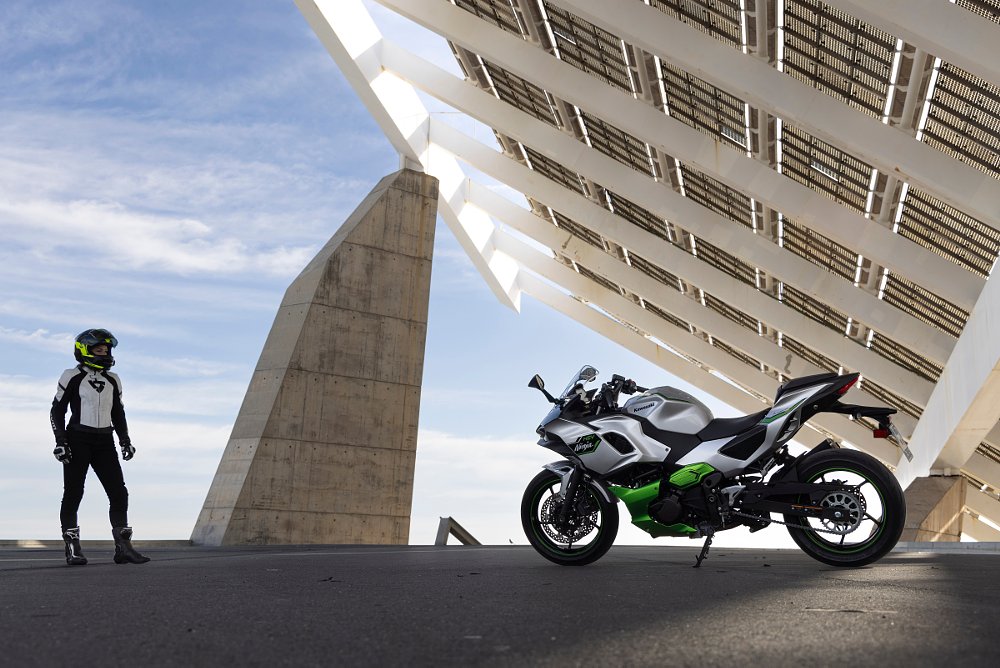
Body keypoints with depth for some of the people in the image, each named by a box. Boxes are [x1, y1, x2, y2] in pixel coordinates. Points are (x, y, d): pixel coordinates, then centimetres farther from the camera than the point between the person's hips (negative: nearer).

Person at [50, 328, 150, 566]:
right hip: (77, 440, -4)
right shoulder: (72, 377, -1)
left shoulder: (112, 380, 14)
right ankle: (72, 549, 7)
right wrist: (60, 441, -9)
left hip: (104, 442, 5)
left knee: (119, 493, -2)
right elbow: (57, 411, 0)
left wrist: (125, 440, 12)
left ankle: (123, 548, 1)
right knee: (73, 494, -1)